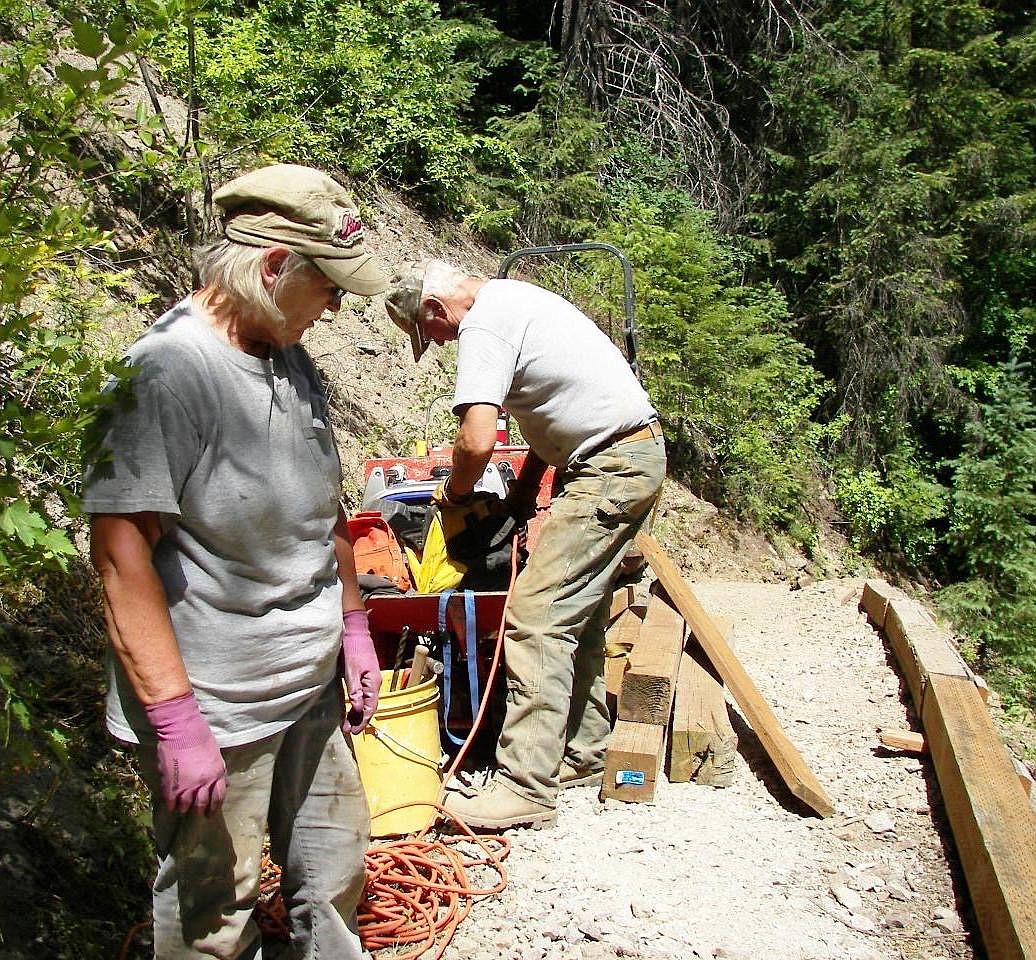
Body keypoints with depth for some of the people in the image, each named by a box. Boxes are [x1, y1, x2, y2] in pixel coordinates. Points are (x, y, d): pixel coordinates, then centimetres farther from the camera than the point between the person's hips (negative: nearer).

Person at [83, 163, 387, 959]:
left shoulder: (292, 363, 8)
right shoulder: (165, 371, -19)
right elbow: (121, 552, -22)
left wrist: (354, 626, 18)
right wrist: (175, 720, -22)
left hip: (313, 689, 8)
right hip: (216, 713, -8)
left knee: (335, 880, 20)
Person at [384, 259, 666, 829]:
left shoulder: (482, 325, -13)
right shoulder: (514, 297, 19)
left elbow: (477, 441, -23)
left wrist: (455, 493, -2)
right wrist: (521, 494, 16)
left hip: (609, 468, -11)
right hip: (637, 449, 11)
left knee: (536, 617, -11)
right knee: (579, 615, 15)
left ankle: (526, 789, -8)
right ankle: (583, 755, 25)